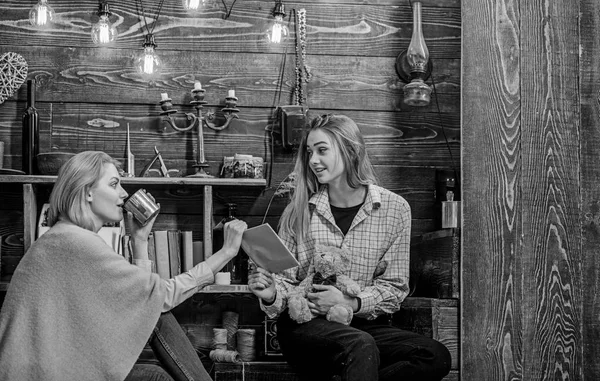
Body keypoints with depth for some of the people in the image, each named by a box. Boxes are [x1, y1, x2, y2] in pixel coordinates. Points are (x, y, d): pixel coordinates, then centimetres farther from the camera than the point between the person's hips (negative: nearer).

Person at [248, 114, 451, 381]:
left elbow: (394, 288, 3)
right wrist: (271, 295, -18)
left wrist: (350, 302, -14)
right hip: (305, 325, -3)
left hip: (366, 324, 3)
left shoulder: (394, 208, 2)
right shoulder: (298, 211, 4)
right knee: (361, 346, -37)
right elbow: (287, 281, 5)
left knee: (438, 357, -25)